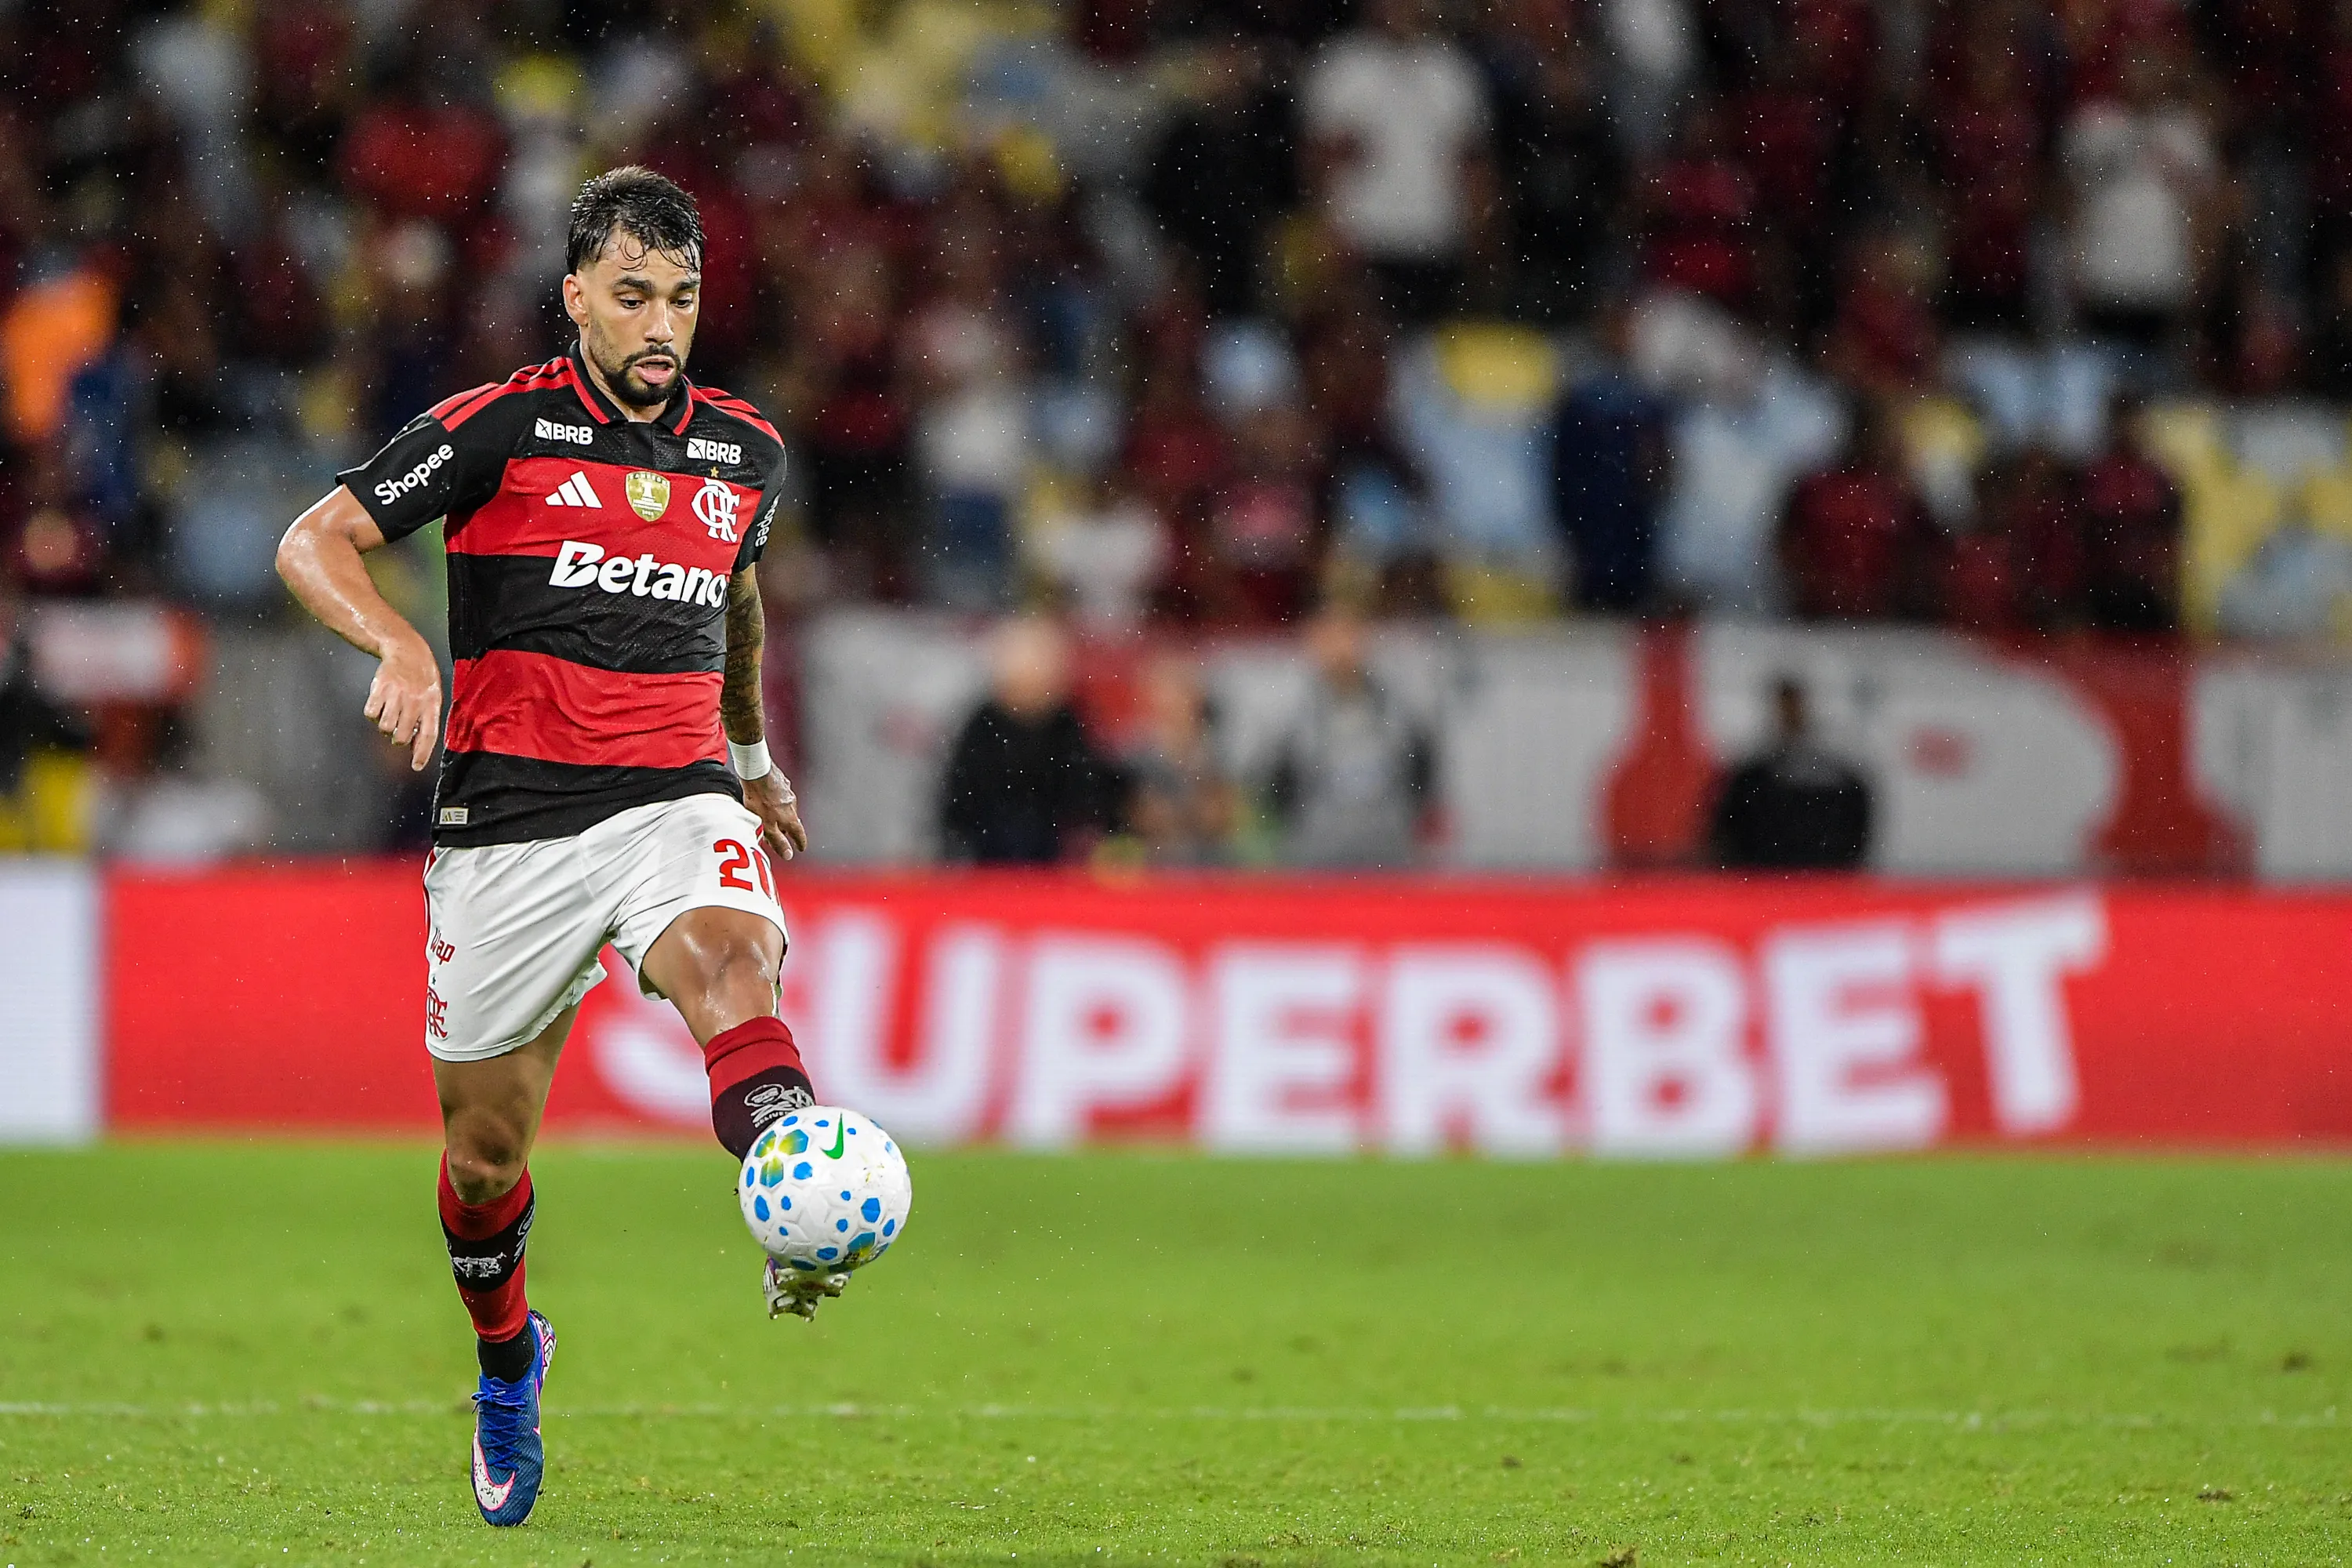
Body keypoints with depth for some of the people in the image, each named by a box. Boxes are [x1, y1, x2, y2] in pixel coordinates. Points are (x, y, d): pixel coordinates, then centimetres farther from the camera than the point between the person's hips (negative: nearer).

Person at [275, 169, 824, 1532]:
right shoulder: (498, 428, -4)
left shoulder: (746, 451, 10)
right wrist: (401, 644, -26)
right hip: (511, 818, -1)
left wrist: (750, 748, 40)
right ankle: (508, 1360, 39)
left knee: (731, 962, -33)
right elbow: (316, 541, -7)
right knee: (488, 1144, 8)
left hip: (675, 797, 1)